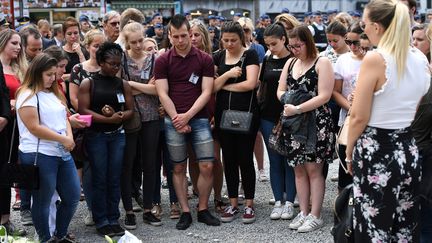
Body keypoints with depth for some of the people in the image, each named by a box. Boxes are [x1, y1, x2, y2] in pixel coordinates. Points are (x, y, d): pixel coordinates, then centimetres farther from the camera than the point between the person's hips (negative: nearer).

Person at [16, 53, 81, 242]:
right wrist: (63, 139, -14)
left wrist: (70, 137, -3)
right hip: (39, 156, -8)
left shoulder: (54, 93, 15)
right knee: (42, 202, 4)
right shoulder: (28, 95, -11)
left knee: (73, 197, 12)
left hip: (63, 153, 8)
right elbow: (34, 128, -17)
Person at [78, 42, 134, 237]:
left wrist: (119, 116, -14)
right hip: (96, 135, -3)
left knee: (114, 179, 5)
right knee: (99, 179, 0)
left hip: (117, 135, 3)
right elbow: (83, 110, -9)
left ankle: (113, 220, 13)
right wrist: (108, 119, -17)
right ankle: (101, 221, 8)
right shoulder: (88, 83, -1)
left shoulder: (123, 84, 9)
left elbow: (130, 110, 8)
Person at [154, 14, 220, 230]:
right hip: (173, 120, 0)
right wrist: (177, 119, -11)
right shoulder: (163, 61, 2)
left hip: (199, 118, 0)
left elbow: (206, 92, -2)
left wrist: (188, 115, -13)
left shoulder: (204, 60, 3)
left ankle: (203, 210, 12)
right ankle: (185, 212, 14)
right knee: (179, 168, 5)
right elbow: (163, 94, -3)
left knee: (207, 166, -3)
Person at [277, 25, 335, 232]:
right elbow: (280, 90, 12)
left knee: (313, 169, -3)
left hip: (316, 122, -6)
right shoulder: (290, 62, 12)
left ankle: (315, 215, 4)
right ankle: (304, 212, 16)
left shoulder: (322, 63, -7)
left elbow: (324, 96, -15)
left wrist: (297, 108, -20)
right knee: (299, 169, 8)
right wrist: (287, 102, -11)